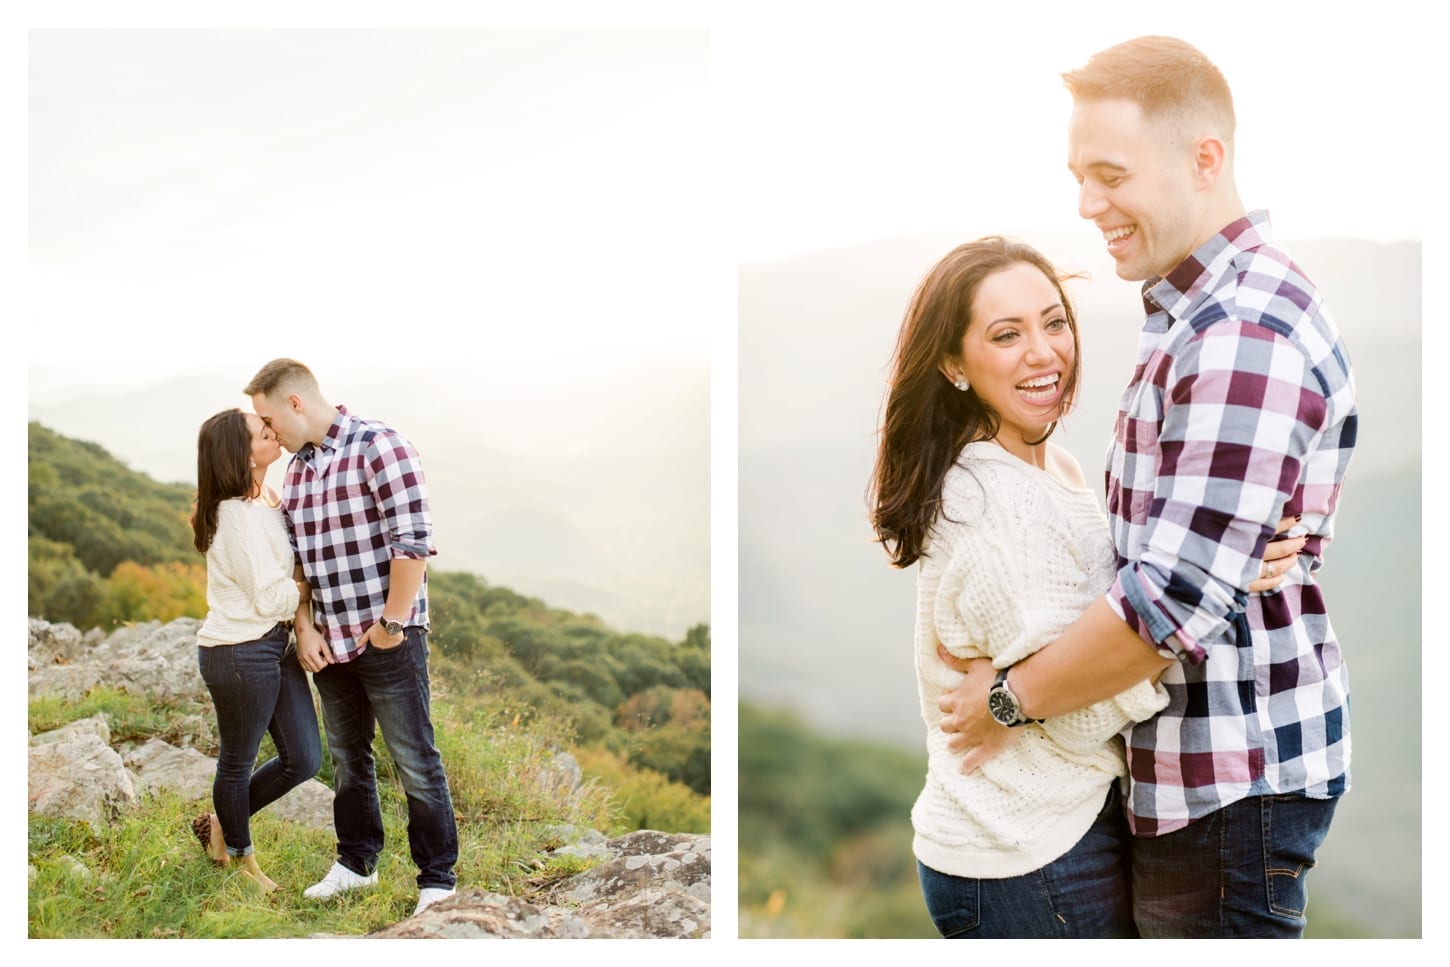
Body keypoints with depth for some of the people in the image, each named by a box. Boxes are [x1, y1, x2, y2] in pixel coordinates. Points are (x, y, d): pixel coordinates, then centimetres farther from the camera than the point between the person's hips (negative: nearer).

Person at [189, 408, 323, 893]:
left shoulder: (267, 499, 7)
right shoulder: (237, 516, -21)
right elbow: (271, 598, -20)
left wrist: (299, 595, -8)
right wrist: (313, 586, -4)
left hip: (275, 644, 9)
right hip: (240, 651, -9)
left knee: (304, 760, 12)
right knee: (239, 762, 12)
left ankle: (221, 824, 32)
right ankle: (240, 857, 32)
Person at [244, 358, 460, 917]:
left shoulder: (378, 447, -14)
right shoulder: (295, 469, 10)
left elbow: (413, 542, -18)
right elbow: (295, 560, 14)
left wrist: (392, 624, -16)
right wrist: (306, 629, 3)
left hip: (388, 639, -7)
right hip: (330, 644, 7)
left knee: (415, 762, 0)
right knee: (347, 757, 18)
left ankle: (438, 880, 10)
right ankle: (356, 862, 34)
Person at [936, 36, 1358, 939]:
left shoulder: (1248, 338, -23)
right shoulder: (1195, 306, 11)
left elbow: (1177, 599, -27)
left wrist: (1011, 696, -13)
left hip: (1234, 780, -10)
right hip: (1199, 761, 10)